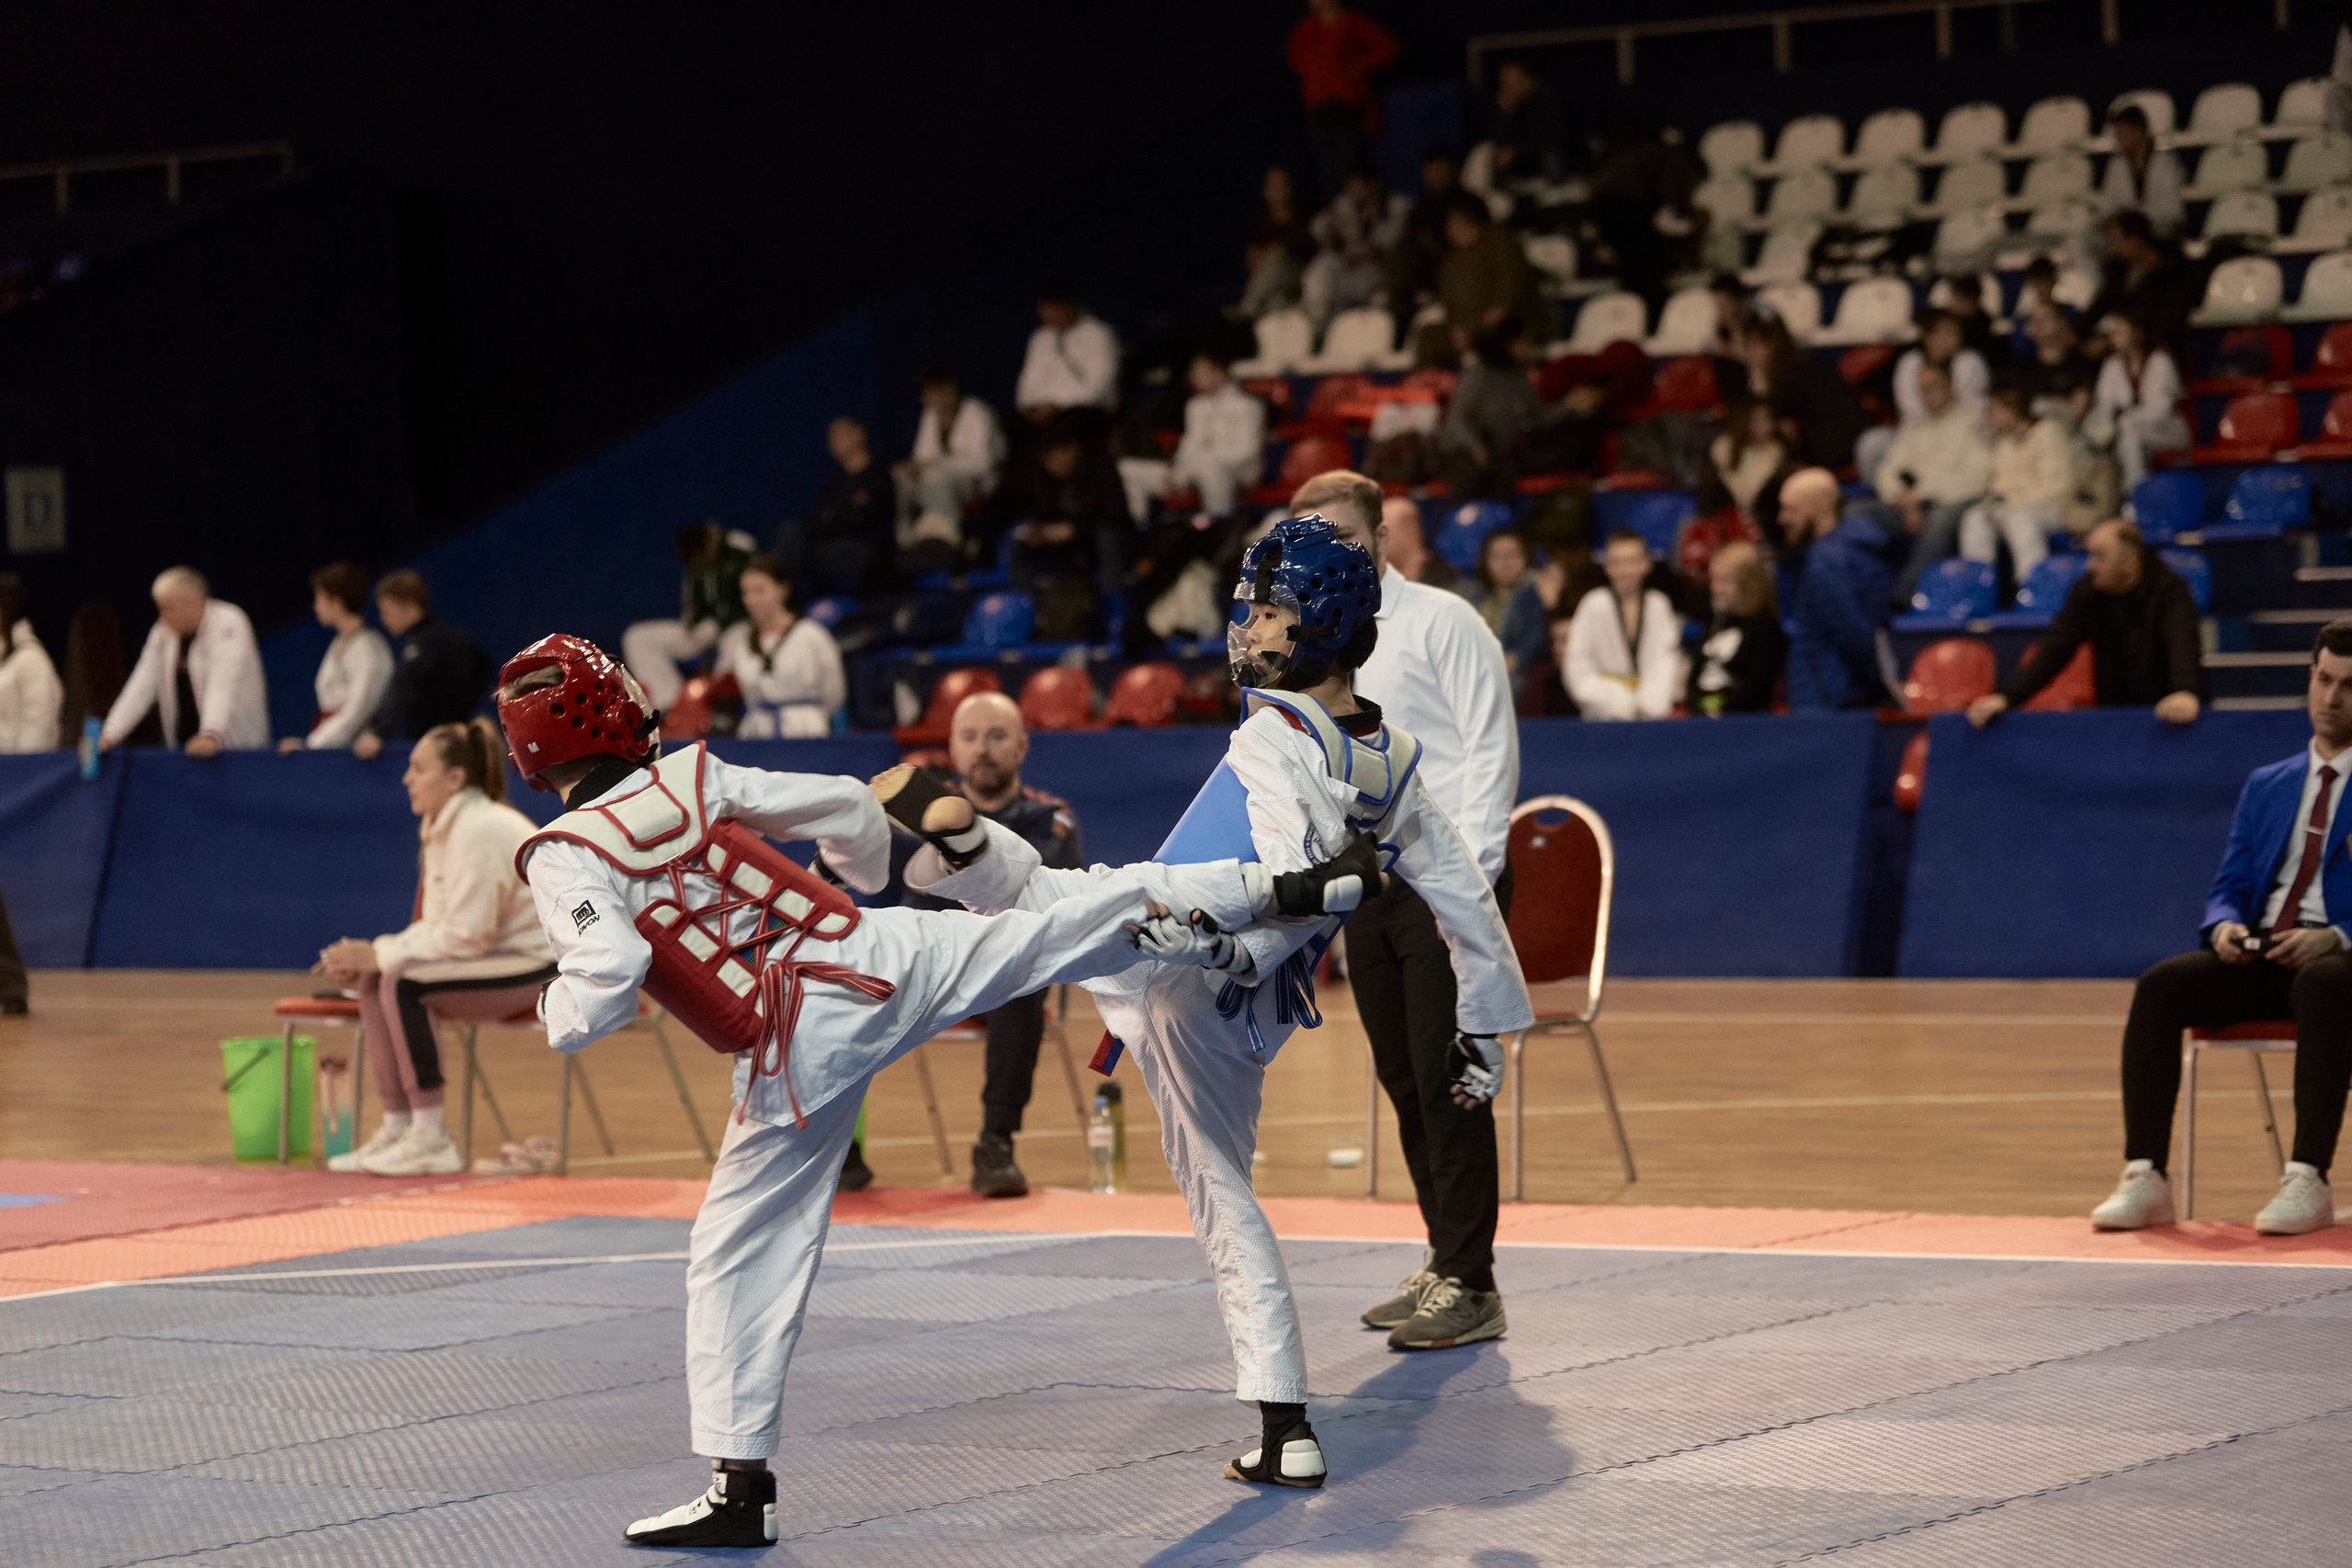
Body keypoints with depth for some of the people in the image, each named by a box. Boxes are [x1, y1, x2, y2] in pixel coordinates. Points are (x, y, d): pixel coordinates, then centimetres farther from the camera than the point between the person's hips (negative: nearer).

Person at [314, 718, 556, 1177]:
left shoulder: (479, 831, -20)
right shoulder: (443, 828, 10)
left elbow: (465, 936, -23)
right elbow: (438, 925, 11)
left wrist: (380, 953, -17)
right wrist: (367, 957, -4)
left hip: (541, 965, -10)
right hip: (501, 958, 10)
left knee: (404, 980, -24)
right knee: (374, 980, 2)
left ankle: (432, 1140, -19)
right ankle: (396, 1130, 4)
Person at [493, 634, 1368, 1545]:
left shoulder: (563, 860, -7)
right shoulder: (694, 776, 7)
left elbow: (601, 996, -21)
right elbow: (849, 812, 16)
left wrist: (552, 1005, 3)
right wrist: (859, 879, 38)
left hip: (795, 1052, -3)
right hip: (882, 952, 3)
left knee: (739, 1260, 8)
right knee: (1082, 929, 15)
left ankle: (741, 1485, 9)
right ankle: (1282, 890, 16)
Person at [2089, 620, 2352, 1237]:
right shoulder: (2265, 786, 24)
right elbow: (2229, 886, 18)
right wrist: (2224, 926, -6)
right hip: (2257, 955, 5)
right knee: (2160, 985, -25)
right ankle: (2145, 1179, -31)